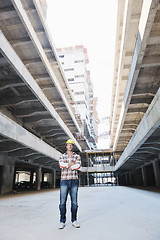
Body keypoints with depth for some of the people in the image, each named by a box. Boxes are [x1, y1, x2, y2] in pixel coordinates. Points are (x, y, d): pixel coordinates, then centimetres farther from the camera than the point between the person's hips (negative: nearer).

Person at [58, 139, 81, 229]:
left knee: (74, 202, 4)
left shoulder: (77, 156, 8)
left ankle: (74, 220, 17)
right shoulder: (62, 156, 9)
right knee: (63, 202, -1)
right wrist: (72, 164, -11)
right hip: (64, 180, 0)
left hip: (74, 181, 0)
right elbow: (61, 165, -12)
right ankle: (62, 221, 12)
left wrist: (66, 166, -10)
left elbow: (78, 165, -12)